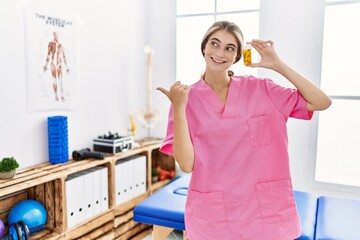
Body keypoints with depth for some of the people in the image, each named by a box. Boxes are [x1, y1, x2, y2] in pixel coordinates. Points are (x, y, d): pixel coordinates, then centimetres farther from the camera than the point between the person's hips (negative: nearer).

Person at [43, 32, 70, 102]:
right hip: (53, 63, -2)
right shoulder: (50, 43, 2)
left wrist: (67, 67, 14)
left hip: (59, 64, 2)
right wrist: (46, 65, -9)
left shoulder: (61, 46, 12)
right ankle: (56, 96, 9)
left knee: (60, 80, -9)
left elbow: (64, 57, 15)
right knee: (54, 80, 1)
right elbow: (48, 55, -2)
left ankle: (62, 96, -9)